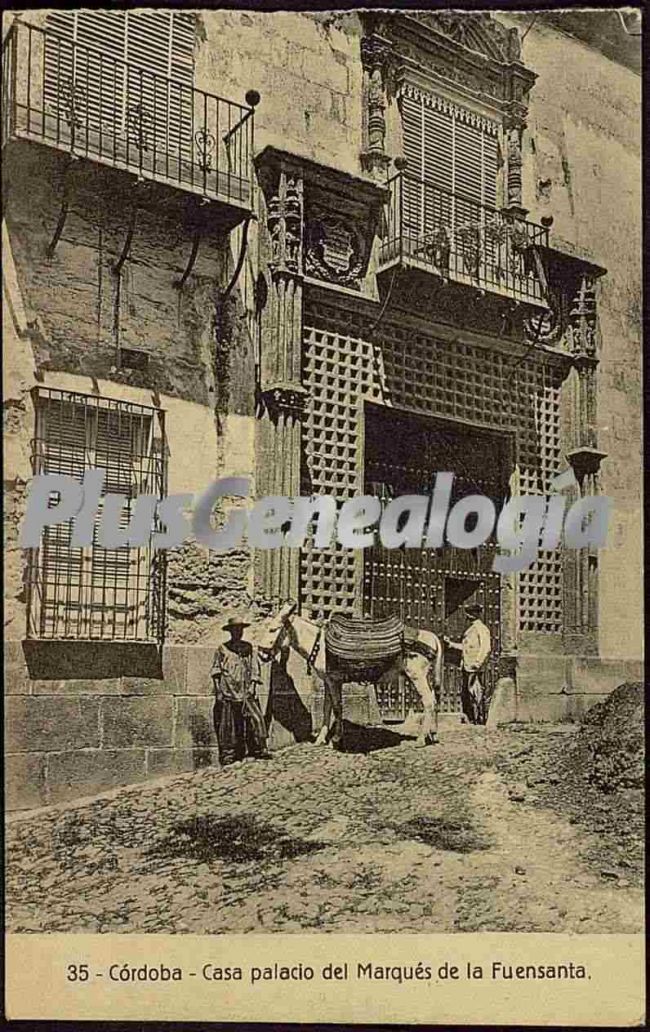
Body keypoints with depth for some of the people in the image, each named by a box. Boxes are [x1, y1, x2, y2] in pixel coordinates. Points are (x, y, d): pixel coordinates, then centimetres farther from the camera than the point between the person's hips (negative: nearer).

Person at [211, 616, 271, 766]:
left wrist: (252, 686, 2)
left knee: (256, 718, -11)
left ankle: (259, 750, -4)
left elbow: (255, 669, 13)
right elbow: (216, 671, 8)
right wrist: (218, 689, -1)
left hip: (246, 693, 2)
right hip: (227, 693, -2)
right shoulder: (222, 649, 7)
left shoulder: (249, 649, 14)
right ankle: (227, 756, 5)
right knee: (227, 725, -1)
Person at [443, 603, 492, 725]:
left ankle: (480, 721, -4)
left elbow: (486, 648, -19)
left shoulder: (481, 628, -10)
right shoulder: (470, 629, 20)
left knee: (475, 694, -8)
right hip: (467, 667, 10)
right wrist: (450, 644, 24)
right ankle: (470, 720, 20)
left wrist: (478, 662, -24)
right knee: (465, 694, 12)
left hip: (474, 668, -10)